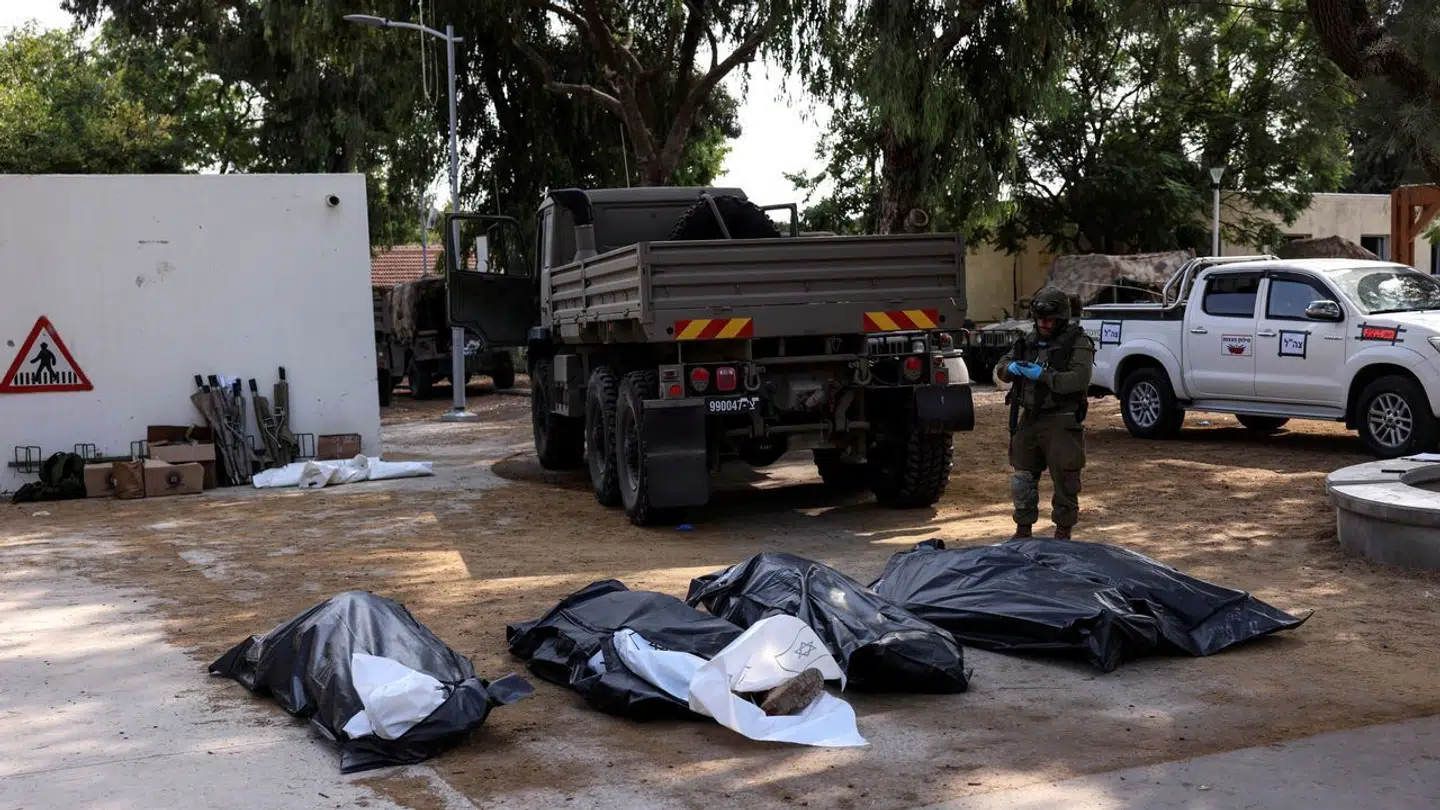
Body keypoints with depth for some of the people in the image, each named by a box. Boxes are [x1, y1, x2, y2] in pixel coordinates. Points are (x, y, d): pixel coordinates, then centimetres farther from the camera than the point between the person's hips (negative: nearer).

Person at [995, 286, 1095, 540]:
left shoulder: (1078, 343, -6)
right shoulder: (1028, 342, 13)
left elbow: (1079, 379, -19)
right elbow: (1001, 368, 14)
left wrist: (1043, 375, -23)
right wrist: (1011, 368, -10)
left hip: (1061, 423, -6)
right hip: (1029, 421, 6)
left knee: (1065, 481, 0)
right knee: (1022, 479, 11)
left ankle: (1063, 531, 12)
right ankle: (1023, 530, 23)